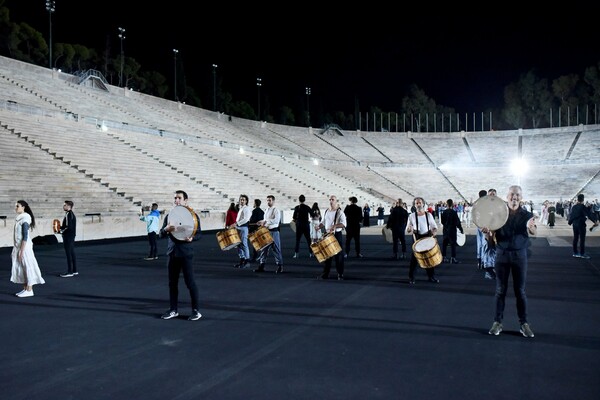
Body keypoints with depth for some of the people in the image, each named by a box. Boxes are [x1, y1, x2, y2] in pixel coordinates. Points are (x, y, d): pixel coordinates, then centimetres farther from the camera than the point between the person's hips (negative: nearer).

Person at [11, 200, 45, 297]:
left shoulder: (25, 220, -16)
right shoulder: (19, 218, 12)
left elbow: (25, 236, -19)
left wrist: (22, 251, -20)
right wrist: (16, 249, 18)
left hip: (24, 246, -9)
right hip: (19, 246, 9)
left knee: (27, 267, -3)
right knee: (21, 268, 10)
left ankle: (29, 290, 2)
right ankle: (25, 289, 16)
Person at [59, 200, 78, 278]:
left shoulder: (68, 214, -16)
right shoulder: (71, 214, 14)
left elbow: (69, 227, -23)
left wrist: (61, 230, -10)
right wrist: (61, 227, 13)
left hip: (68, 236, -10)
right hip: (71, 236, 10)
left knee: (69, 254, -6)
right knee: (72, 253, 13)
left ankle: (70, 272, -2)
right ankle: (74, 271, 19)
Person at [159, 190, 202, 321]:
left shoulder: (192, 215, -2)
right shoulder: (169, 216, 11)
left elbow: (199, 234, -3)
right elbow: (161, 234, 9)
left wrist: (191, 238, -25)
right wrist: (166, 229, -14)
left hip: (186, 253, -5)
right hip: (173, 253, 5)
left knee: (190, 282, -3)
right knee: (172, 283, 10)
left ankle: (196, 310, 7)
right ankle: (173, 310, 22)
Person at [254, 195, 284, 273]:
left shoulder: (276, 210, -7)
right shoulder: (267, 210, 17)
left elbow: (276, 220, -20)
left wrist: (266, 221, -23)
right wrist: (262, 222, 6)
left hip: (274, 231, -7)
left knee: (276, 249, -3)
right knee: (264, 249, 7)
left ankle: (280, 266, 4)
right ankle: (261, 266, 12)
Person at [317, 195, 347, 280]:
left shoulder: (340, 212, -7)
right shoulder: (326, 212, 12)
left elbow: (344, 224, -18)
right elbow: (323, 222, 20)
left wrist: (334, 226, -32)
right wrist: (319, 227, -1)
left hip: (337, 235, -5)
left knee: (338, 255, -1)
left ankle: (340, 274, 7)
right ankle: (325, 274, 15)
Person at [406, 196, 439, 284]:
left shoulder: (429, 215, 1)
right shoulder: (412, 216, -2)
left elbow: (435, 227, 7)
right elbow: (408, 230, 1)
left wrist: (433, 233, -14)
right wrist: (409, 229, -22)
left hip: (428, 238, 2)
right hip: (417, 239, -2)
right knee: (414, 258, -5)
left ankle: (431, 276, 20)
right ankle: (411, 277, 7)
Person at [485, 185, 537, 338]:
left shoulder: (527, 215, -1)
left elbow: (535, 232, -19)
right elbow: (491, 239, -2)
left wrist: (531, 227, -43)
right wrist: (487, 232, -26)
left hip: (519, 255, 0)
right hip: (502, 255, 0)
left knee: (520, 290, 5)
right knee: (500, 290, 5)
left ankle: (524, 323, 13)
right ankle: (497, 322, 12)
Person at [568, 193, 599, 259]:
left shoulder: (573, 207, 6)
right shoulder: (583, 207, -13)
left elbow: (570, 215, 15)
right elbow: (589, 214, -19)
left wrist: (570, 222, 28)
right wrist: (595, 221, -21)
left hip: (574, 224, 6)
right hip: (581, 224, -6)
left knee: (575, 238, 11)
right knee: (582, 239, -2)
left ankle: (575, 252, 17)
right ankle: (582, 253, -1)